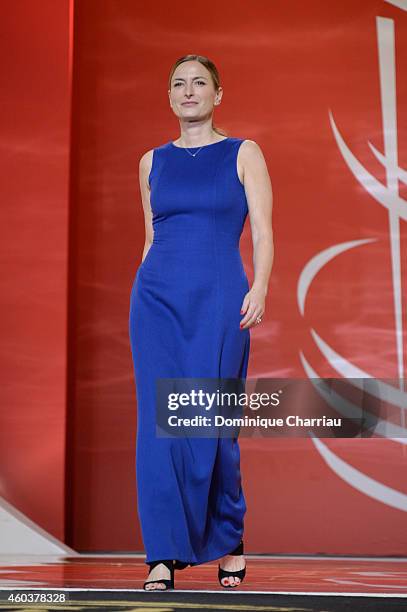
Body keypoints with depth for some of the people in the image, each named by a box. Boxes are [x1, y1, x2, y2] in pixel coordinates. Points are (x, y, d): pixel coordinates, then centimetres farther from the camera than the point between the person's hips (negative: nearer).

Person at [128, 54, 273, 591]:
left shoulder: (243, 154, 5)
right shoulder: (153, 162, 14)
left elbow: (263, 232, -1)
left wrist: (259, 289, -15)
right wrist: (147, 294, 14)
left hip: (219, 300, -2)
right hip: (156, 297, 3)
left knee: (212, 424, -1)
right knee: (159, 423, -5)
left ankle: (228, 542, 20)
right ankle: (164, 555, 0)